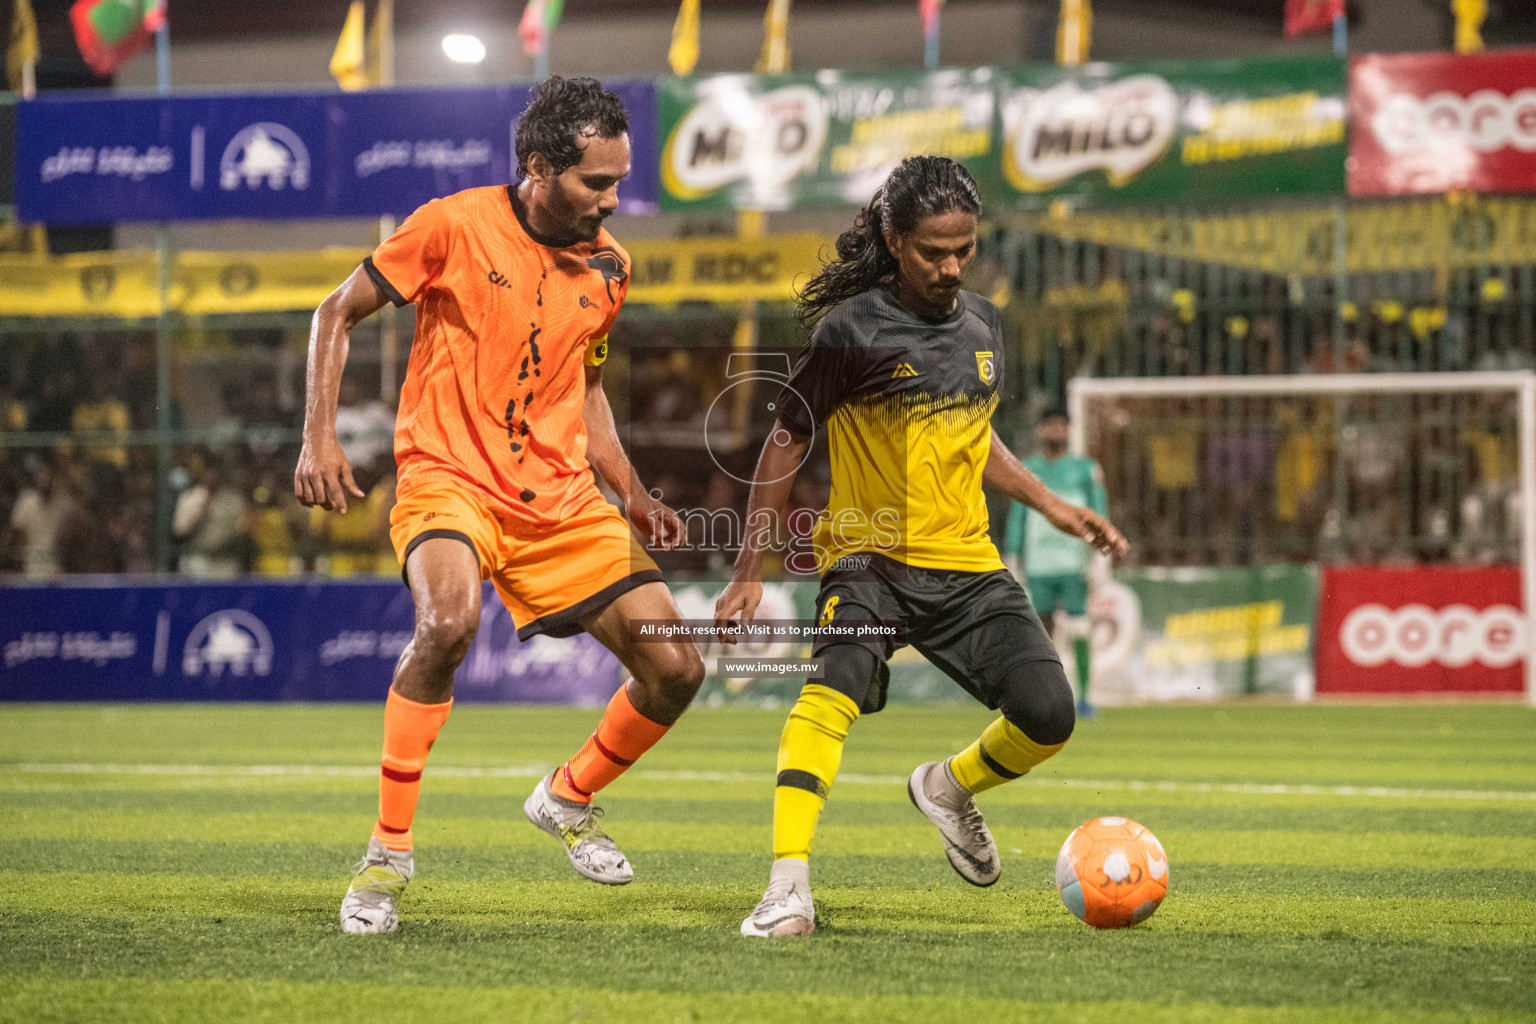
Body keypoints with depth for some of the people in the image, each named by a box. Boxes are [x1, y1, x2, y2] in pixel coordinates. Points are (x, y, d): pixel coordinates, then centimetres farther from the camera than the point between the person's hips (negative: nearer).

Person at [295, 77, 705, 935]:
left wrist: (633, 492, 12)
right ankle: (389, 851, -20)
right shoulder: (456, 226, -9)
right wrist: (319, 437, -9)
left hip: (562, 498, 6)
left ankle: (569, 799, 27)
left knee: (676, 668, -3)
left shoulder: (608, 265, 7)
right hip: (449, 477, -5)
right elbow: (339, 313, 1)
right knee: (451, 618, -36)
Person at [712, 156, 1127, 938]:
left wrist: (1050, 505, 16)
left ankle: (949, 788, 25)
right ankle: (788, 888, -37)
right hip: (869, 556, -5)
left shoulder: (983, 325, 7)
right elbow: (786, 443, -3)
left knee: (1048, 715, -9)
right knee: (836, 686, -33)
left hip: (967, 563, 5)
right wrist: (749, 572, -4)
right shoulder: (851, 331, -10)